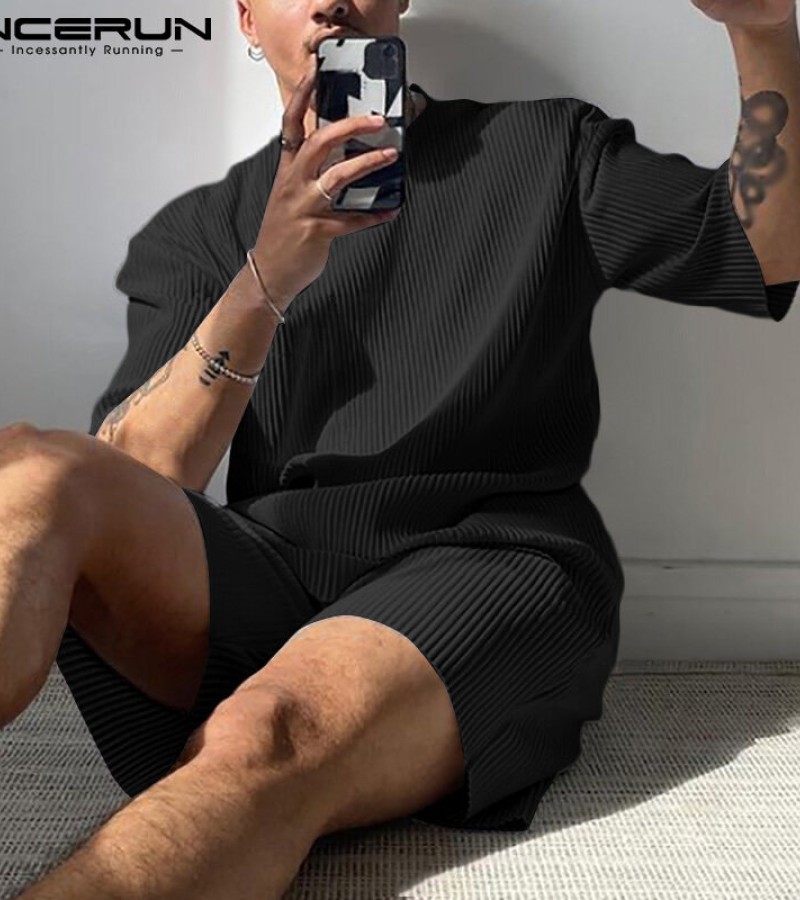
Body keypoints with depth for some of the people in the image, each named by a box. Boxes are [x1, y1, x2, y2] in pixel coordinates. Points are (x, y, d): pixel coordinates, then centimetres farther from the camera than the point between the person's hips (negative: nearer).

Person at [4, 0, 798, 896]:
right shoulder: (196, 231, 15)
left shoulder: (546, 150, 14)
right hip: (264, 572, 3)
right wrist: (267, 280, -15)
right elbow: (133, 477, 0)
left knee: (268, 740, -35)